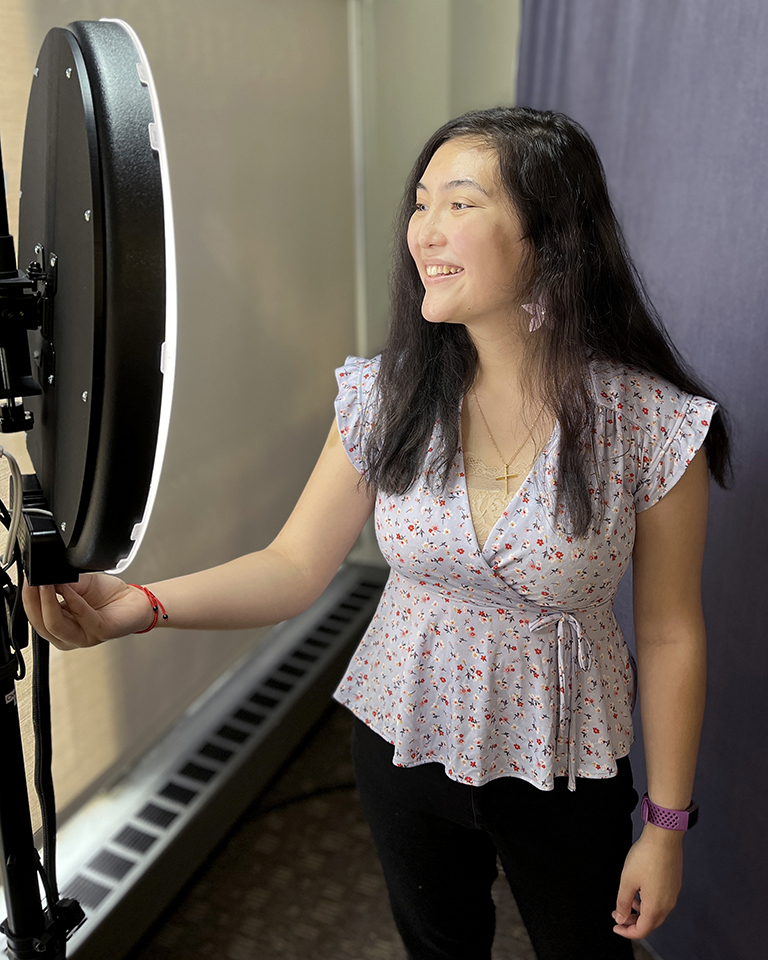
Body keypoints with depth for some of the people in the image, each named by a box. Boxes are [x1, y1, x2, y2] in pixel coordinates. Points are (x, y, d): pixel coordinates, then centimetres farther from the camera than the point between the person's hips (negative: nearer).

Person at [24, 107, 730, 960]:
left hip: (564, 772, -2)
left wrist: (666, 824, -4)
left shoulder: (652, 426, -20)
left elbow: (670, 635, -11)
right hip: (403, 745, 3)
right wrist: (140, 604, -26)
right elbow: (295, 566, -10)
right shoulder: (384, 397, -12)